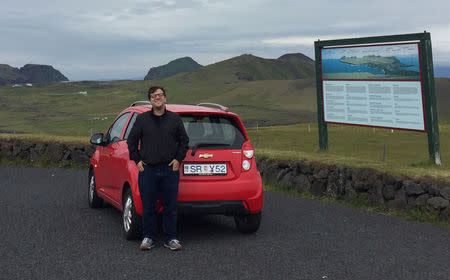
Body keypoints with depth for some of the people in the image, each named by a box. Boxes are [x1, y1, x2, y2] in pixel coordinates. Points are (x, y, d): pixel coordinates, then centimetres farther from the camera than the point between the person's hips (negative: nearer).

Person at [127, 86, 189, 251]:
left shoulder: (175, 119, 7)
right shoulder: (142, 119, 5)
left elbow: (184, 141, 13)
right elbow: (131, 141, 10)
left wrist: (178, 159, 4)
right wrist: (137, 160, 3)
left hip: (170, 170, 0)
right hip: (147, 170, 0)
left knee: (171, 206, 3)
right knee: (148, 207, 4)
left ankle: (171, 238, 13)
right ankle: (148, 237, 16)